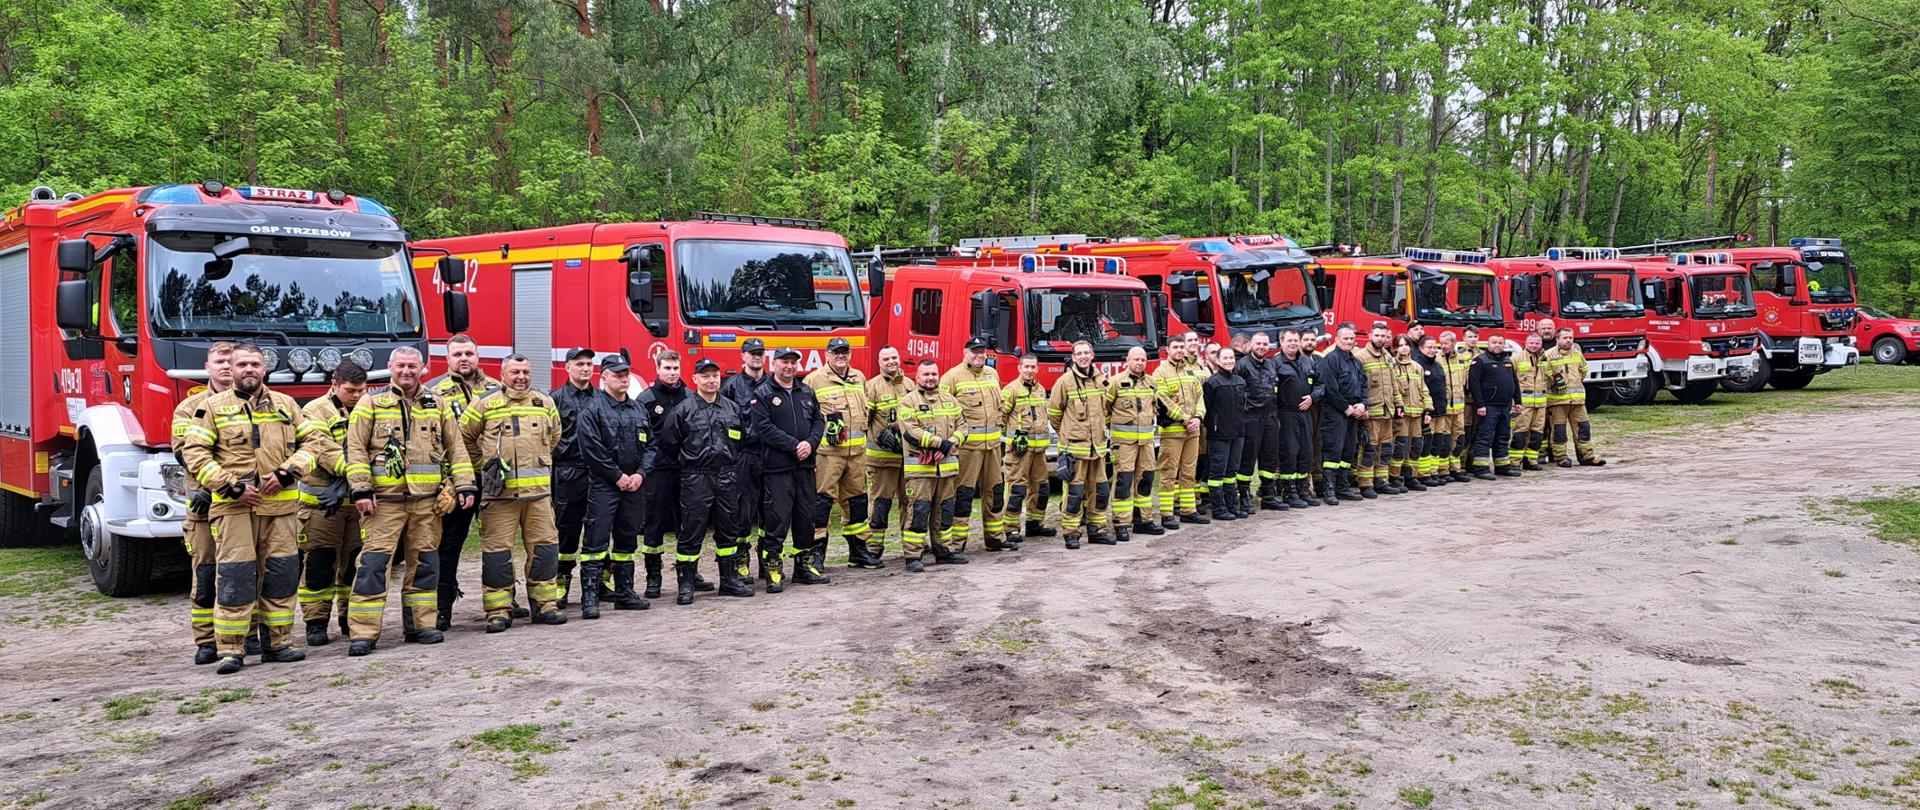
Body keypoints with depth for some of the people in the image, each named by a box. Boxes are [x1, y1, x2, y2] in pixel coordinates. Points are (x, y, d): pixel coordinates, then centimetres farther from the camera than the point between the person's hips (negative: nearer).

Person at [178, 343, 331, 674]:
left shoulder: (285, 405, 14)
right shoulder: (214, 407, 5)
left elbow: (313, 442, 11)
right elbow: (194, 452, -1)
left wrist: (287, 472, -5)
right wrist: (231, 486, -10)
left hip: (279, 504, 3)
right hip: (234, 506, -3)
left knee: (281, 574, 5)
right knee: (235, 576, -6)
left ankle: (275, 643, 14)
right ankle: (230, 649, 0)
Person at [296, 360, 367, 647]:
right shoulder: (316, 412, -5)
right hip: (322, 500, -5)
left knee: (355, 560, 10)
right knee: (319, 563, -1)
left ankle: (352, 617, 20)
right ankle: (316, 622, 5)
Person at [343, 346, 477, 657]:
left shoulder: (437, 405, 12)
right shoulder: (371, 404, 4)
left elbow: (456, 448, 12)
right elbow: (356, 449, -1)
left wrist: (465, 485, 3)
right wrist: (361, 489, -10)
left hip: (427, 499, 3)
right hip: (384, 499, -3)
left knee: (424, 561, 8)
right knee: (374, 561, -7)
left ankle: (420, 624, 18)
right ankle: (362, 633, -4)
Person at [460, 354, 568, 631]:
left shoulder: (545, 403, 12)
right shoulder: (485, 404, 1)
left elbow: (554, 436, 27)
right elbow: (464, 437, 8)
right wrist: (483, 466, 8)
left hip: (538, 490, 3)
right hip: (499, 491, -3)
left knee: (544, 547, 5)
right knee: (497, 551, -1)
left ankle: (545, 604, 15)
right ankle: (498, 611, 5)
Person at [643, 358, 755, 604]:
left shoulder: (733, 409, 11)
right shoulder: (683, 410, -2)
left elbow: (744, 442, 21)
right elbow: (664, 447, -1)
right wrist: (644, 471, -8)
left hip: (727, 479, 4)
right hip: (696, 479, -4)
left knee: (729, 530, 11)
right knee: (691, 532, -1)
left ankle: (729, 579, 22)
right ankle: (685, 585, 7)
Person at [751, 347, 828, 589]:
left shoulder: (806, 392, 15)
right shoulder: (763, 394, -3)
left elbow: (818, 420, 13)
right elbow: (763, 427, -12)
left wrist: (810, 443, -8)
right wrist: (794, 446, -16)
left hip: (805, 466, 6)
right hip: (777, 467, -6)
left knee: (805, 518, 11)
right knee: (777, 521, -7)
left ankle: (805, 566, 21)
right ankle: (772, 570, -1)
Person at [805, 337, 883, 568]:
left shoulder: (859, 378, 16)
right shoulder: (815, 380, -3)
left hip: (857, 449, 6)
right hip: (828, 449, -6)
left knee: (856, 499, 13)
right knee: (822, 499, -8)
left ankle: (858, 551, 22)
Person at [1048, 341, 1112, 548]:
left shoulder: (1100, 381, 9)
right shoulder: (1065, 381, -8)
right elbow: (1053, 411, 0)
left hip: (1097, 445, 6)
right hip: (1074, 446, -6)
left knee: (1099, 490, 10)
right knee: (1074, 492, -5)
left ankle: (1097, 530, 21)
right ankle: (1071, 533, 3)